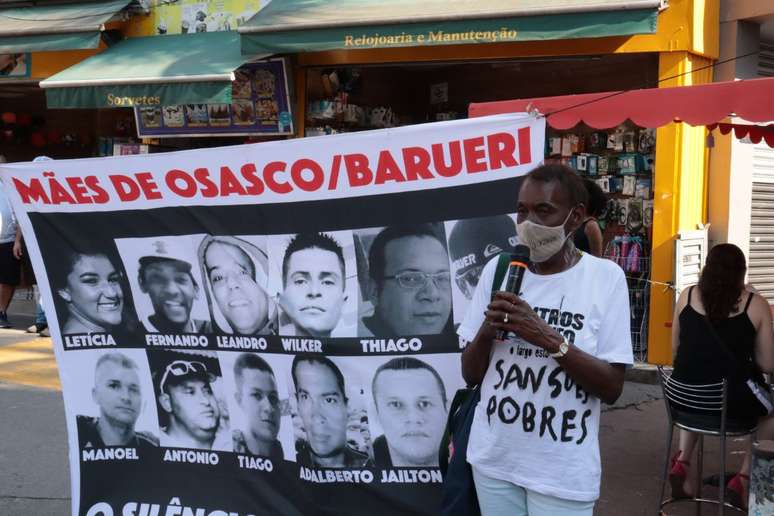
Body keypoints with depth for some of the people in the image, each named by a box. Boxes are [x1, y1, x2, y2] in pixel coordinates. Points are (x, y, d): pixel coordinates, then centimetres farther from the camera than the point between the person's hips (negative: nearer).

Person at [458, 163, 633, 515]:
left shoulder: (606, 277, -8)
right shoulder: (497, 269, 0)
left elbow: (611, 388, -10)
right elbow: (470, 375, 3)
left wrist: (548, 338, -22)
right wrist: (488, 328, -16)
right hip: (493, 459, 3)